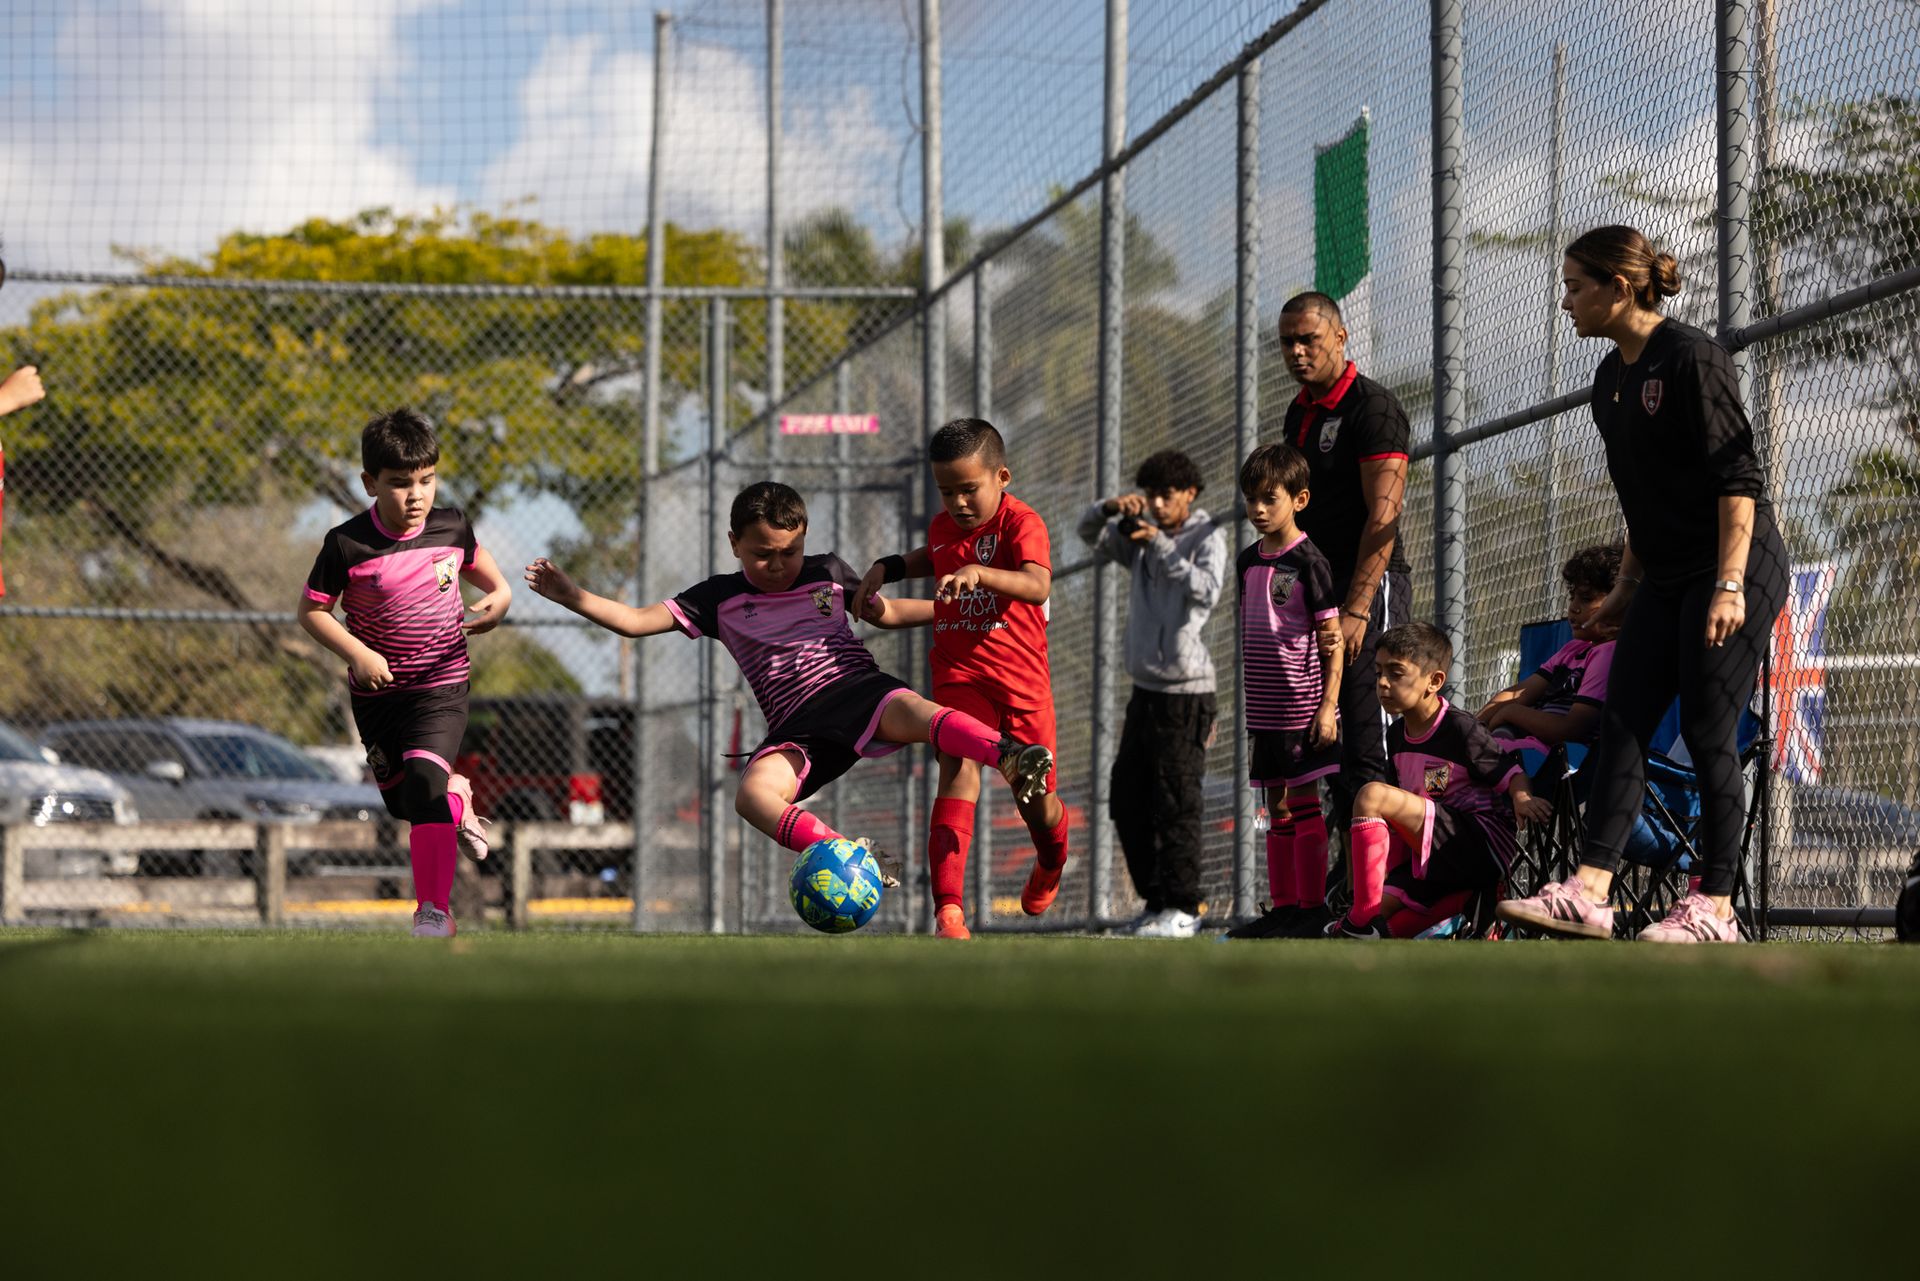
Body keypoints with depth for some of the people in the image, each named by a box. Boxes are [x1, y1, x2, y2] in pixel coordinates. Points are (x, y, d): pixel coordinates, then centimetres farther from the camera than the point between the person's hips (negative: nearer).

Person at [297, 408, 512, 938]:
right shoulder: (347, 544, -15)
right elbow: (311, 610, -6)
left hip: (441, 685, -1)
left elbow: (474, 558, 18)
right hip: (377, 691, 1)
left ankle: (433, 909, -18)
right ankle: (459, 799, 50)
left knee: (423, 780, -23)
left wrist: (499, 593, -1)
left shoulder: (451, 527, -7)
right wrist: (357, 653, -19)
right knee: (402, 800, 14)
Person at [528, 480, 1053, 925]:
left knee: (911, 710, -38)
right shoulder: (720, 599, 16)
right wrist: (570, 596, 3)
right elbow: (637, 621, 12)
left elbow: (882, 612, 28)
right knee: (753, 795, -31)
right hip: (796, 724, 1)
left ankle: (1010, 757, -59)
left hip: (856, 685, -1)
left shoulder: (828, 573, 17)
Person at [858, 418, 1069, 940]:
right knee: (959, 769, -22)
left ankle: (1050, 866, 48)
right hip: (959, 674, 3)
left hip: (1022, 678, -3)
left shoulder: (1021, 522, -12)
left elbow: (1038, 585, -32)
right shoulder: (942, 527, 9)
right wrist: (890, 567, 19)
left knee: (1035, 800, 10)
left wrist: (979, 572, -46)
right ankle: (947, 908, -31)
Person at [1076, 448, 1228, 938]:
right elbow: (1089, 532, 3)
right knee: (1127, 802, 10)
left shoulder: (1208, 537, -7)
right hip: (1145, 690, 8)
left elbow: (1205, 590, -24)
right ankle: (1156, 900, 19)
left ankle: (1181, 910, -4)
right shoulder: (1142, 537, 11)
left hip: (1185, 692, -8)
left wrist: (1160, 544, -27)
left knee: (1175, 806, -8)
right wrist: (1111, 507, -17)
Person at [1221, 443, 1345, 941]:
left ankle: (1312, 907, -1)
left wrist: (1328, 706, -15)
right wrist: (1242, 702, 18)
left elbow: (1332, 640, -10)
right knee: (1277, 806, 10)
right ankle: (1283, 906, 14)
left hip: (1302, 706, -7)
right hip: (1263, 707, 7)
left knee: (1303, 803, -5)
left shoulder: (1308, 562, -10)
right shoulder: (1248, 561, 11)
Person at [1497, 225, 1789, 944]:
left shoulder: (1691, 359, -14)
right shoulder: (1612, 379, 13)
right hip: (1667, 579, 9)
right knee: (1621, 724, -2)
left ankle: (1714, 909, -1)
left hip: (1738, 568, -9)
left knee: (1707, 736, -7)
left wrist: (1729, 585, -24)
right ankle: (1589, 893, -9)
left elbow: (1738, 478, -17)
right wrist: (1625, 588, 22)